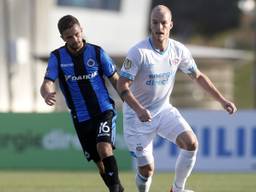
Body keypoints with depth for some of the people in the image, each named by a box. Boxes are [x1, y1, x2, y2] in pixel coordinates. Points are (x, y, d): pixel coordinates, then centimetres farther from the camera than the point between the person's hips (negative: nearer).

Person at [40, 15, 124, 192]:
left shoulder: (97, 52, -3)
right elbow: (47, 83, -12)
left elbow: (115, 79, 4)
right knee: (100, 162, 4)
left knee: (104, 148, -25)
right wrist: (47, 94, -37)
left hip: (104, 111, -2)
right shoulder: (57, 57, -2)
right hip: (81, 118, 2)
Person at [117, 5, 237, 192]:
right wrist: (138, 110, -37)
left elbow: (198, 76, 11)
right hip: (138, 116, -4)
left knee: (191, 143, -16)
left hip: (164, 110, 4)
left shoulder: (179, 50, -5)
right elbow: (122, 86, -22)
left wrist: (222, 100, 7)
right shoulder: (138, 52, -21)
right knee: (146, 169, -7)